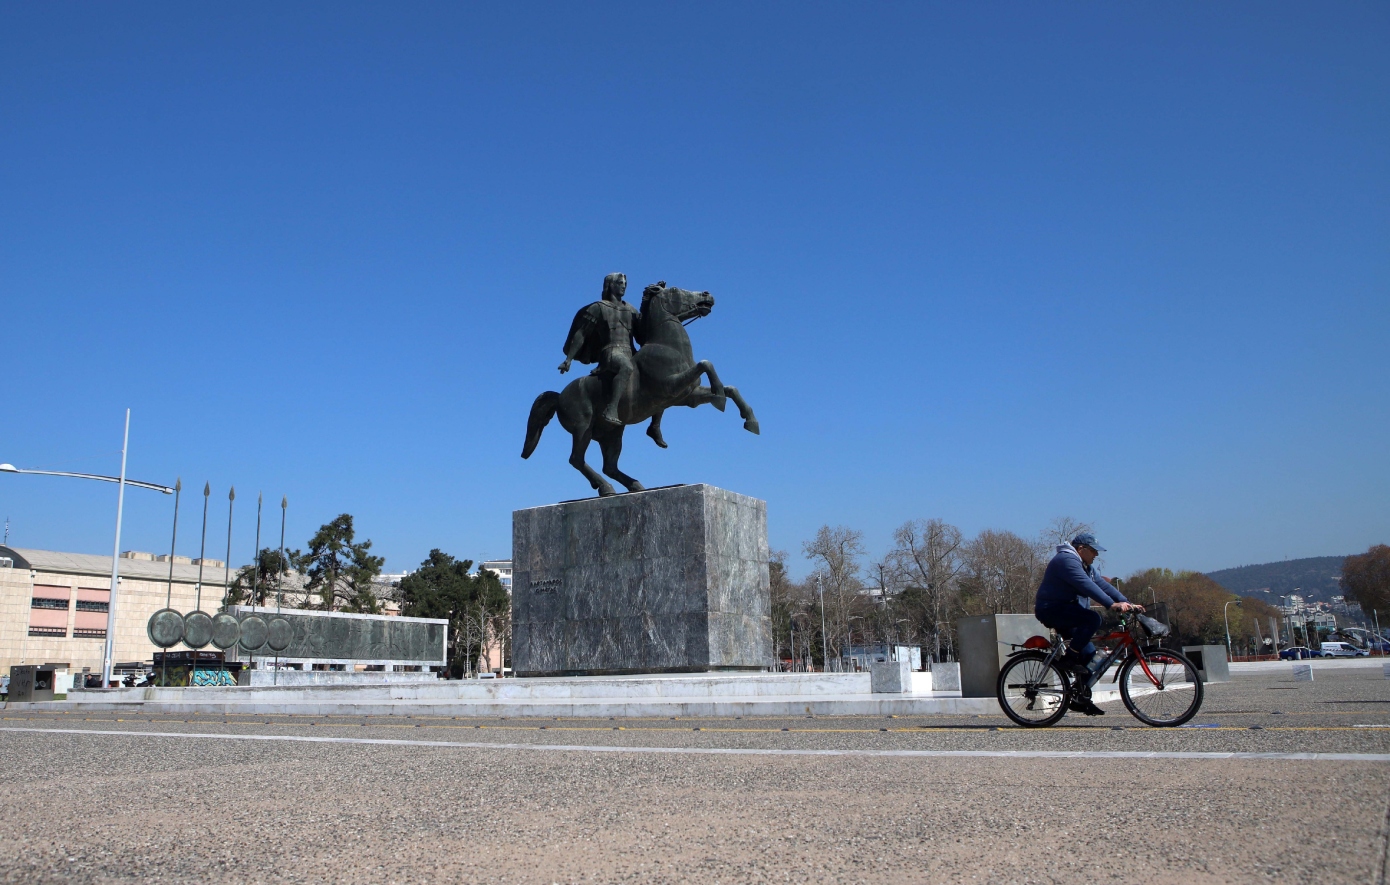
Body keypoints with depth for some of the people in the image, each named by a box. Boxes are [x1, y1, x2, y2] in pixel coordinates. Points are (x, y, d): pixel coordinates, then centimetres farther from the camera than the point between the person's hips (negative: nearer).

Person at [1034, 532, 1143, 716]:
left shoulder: (1084, 566, 18)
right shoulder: (1067, 560, -17)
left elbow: (1103, 584, 10)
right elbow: (1087, 586, -28)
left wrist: (1127, 603, -1)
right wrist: (1112, 604, -35)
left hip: (1065, 612, 11)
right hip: (1051, 609, -11)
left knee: (1090, 655, 4)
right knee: (1093, 619, -30)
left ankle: (1081, 698, 9)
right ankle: (1069, 657, -21)